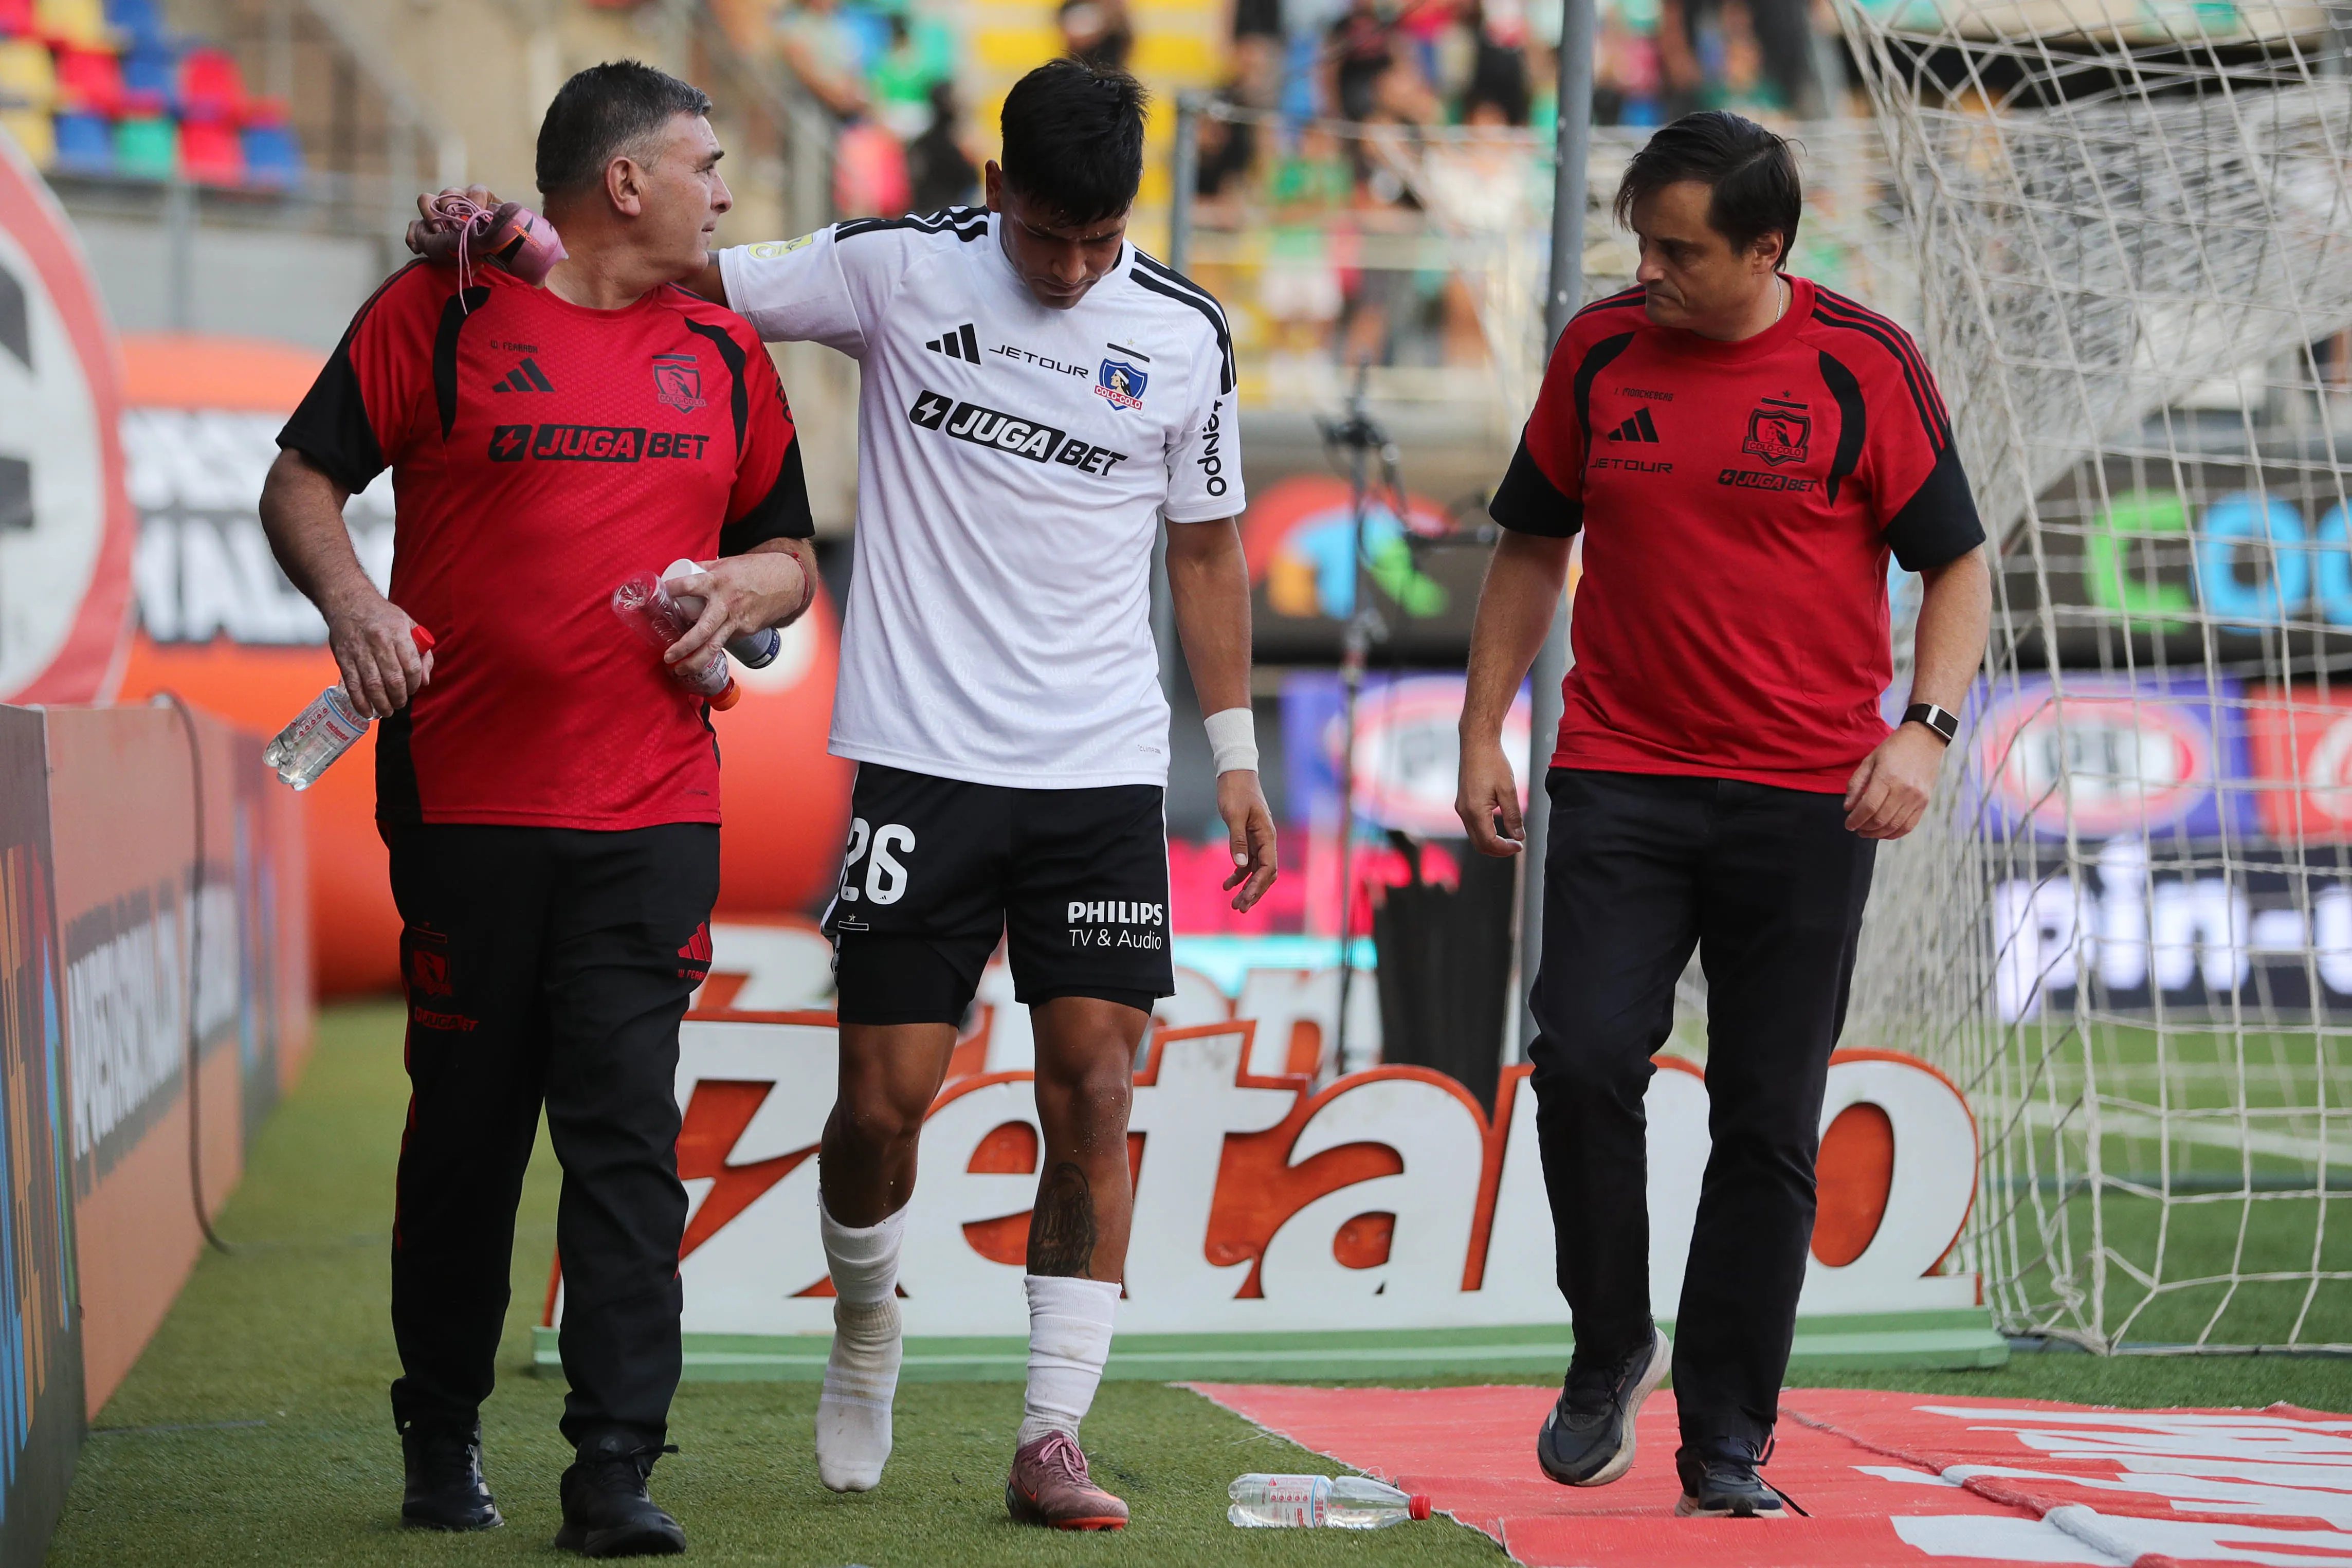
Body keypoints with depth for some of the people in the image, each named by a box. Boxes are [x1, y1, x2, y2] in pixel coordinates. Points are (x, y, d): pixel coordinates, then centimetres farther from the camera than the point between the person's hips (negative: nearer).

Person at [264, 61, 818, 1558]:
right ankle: (444, 1436, 24)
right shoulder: (438, 313, 2)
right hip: (465, 802, -2)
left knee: (629, 1135, -6)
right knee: (466, 1131, 7)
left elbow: (791, 556, 22)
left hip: (653, 815, 2)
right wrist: (352, 597, -16)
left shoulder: (726, 353, 14)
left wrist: (739, 586, 0)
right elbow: (303, 483, 2)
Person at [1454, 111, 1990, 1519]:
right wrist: (1484, 732, 10)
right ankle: (1611, 1348, 9)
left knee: (1769, 1128, 0)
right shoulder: (1600, 351, 5)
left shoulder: (1866, 366, -4)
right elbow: (1533, 547, 16)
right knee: (1583, 1060, -15)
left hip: (1807, 801, -2)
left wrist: (1925, 729, -14)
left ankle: (1727, 1446, 10)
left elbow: (1960, 563, 1)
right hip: (1619, 780, 2)